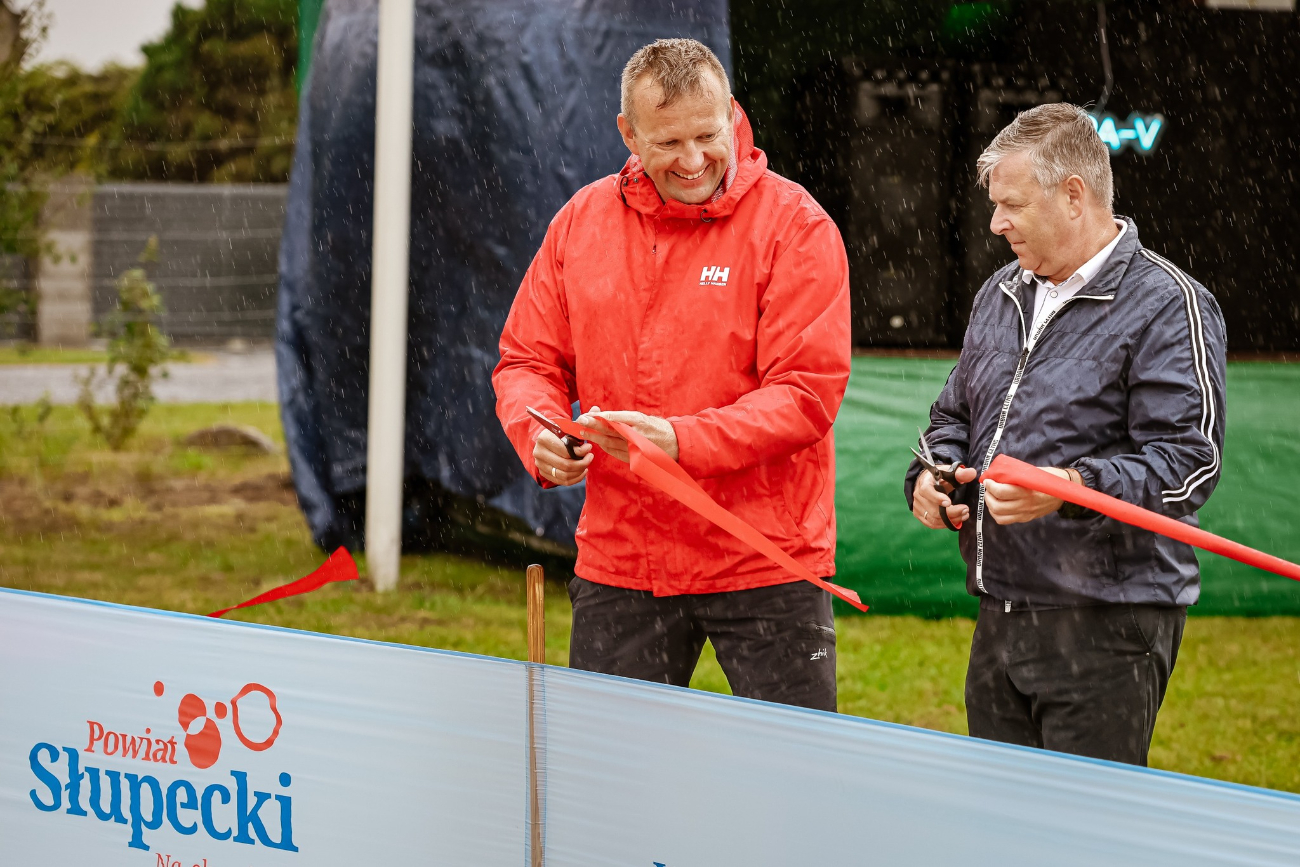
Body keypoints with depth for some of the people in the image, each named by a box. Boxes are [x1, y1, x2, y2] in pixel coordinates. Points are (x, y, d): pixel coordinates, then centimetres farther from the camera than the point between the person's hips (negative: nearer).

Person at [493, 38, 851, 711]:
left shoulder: (794, 226, -9)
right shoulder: (581, 221, 6)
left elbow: (807, 393, -15)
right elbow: (528, 359, 13)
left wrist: (681, 441, -26)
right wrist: (542, 435, -10)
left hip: (765, 562, -4)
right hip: (617, 565, 4)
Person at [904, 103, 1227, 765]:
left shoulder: (1167, 306, -9)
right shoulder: (1001, 295, 16)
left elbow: (1188, 464, -16)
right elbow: (955, 414, 28)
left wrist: (1074, 489, -29)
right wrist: (933, 476, 6)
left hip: (1109, 631, -8)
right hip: (999, 622, 8)